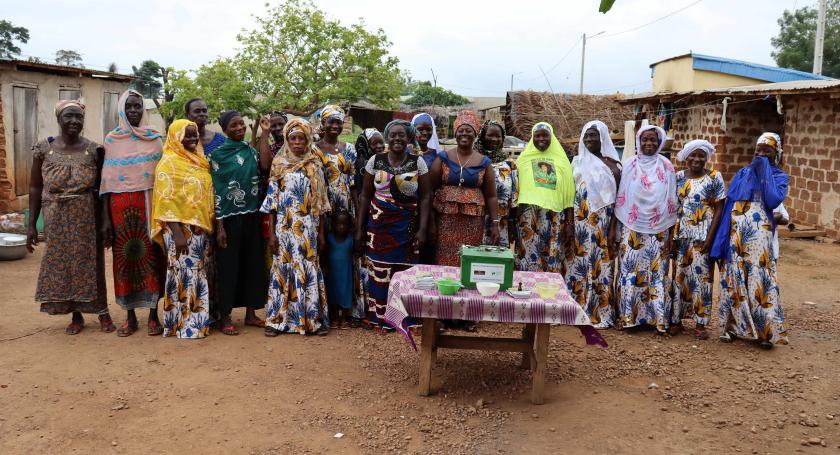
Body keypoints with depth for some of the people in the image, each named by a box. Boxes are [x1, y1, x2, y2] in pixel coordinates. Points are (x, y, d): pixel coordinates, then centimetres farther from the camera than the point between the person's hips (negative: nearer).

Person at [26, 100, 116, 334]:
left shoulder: (93, 150, -2)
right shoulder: (44, 148, 0)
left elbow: (101, 188, 3)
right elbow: (35, 188, 3)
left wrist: (106, 222, 0)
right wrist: (31, 225, 0)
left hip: (87, 218, -1)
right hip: (57, 220, 1)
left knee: (91, 263, 5)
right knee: (61, 264, 7)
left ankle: (102, 312, 19)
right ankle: (76, 316, 21)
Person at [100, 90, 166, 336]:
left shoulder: (155, 137, 5)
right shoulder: (112, 139, 4)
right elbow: (106, 180, 3)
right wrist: (105, 217, -2)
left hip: (150, 203, 0)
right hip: (122, 206, 0)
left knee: (152, 255, 2)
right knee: (126, 256, 4)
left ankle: (153, 315, 11)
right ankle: (130, 316, 16)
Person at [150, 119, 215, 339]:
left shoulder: (198, 161, 14)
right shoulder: (169, 162, -8)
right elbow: (166, 201, -15)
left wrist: (209, 227, 14)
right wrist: (177, 233, -21)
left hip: (201, 228, 8)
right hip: (181, 228, -8)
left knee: (198, 276, 12)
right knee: (183, 275, -4)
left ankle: (197, 320, 20)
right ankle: (182, 325, 4)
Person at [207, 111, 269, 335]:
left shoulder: (250, 150, 11)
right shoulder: (217, 154, -3)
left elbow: (265, 165, -11)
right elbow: (215, 192, -7)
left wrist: (264, 133, -8)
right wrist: (219, 226, -13)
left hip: (252, 216, 5)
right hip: (229, 218, -5)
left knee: (253, 263, 10)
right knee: (228, 266, 1)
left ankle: (250, 313, 21)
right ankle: (225, 317, 11)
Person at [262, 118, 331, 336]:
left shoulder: (315, 165, 6)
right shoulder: (279, 164, 3)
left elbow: (320, 202, 7)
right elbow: (272, 200, 1)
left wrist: (321, 232, 4)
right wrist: (272, 233, -3)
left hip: (308, 228, 1)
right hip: (285, 227, -1)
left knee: (309, 269, 2)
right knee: (283, 269, 2)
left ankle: (313, 318, 10)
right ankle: (277, 319, 10)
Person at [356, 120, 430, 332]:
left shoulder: (418, 162, 0)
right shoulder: (375, 160, 2)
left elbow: (424, 198, 1)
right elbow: (365, 196, 6)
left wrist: (422, 229, -7)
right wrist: (359, 229, 3)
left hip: (407, 227, -1)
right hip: (378, 225, 1)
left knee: (404, 271, -1)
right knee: (379, 272, 1)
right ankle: (379, 317, 15)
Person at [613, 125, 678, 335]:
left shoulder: (666, 167, 4)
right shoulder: (630, 165, 4)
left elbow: (671, 202, 4)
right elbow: (621, 198, 5)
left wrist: (671, 233, 0)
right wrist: (613, 228, 1)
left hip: (658, 230, 0)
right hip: (632, 228, 0)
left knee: (657, 272, 0)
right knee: (629, 270, -1)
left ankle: (659, 318, 6)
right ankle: (628, 316, 6)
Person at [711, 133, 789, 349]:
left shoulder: (779, 177, 8)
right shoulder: (743, 173, 17)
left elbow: (773, 201, -12)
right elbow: (729, 203, 13)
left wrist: (764, 173, -7)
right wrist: (723, 237, 5)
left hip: (759, 235, -3)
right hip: (736, 234, 3)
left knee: (759, 279, -8)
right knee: (734, 278, 4)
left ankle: (766, 330, -2)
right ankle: (732, 325, 12)